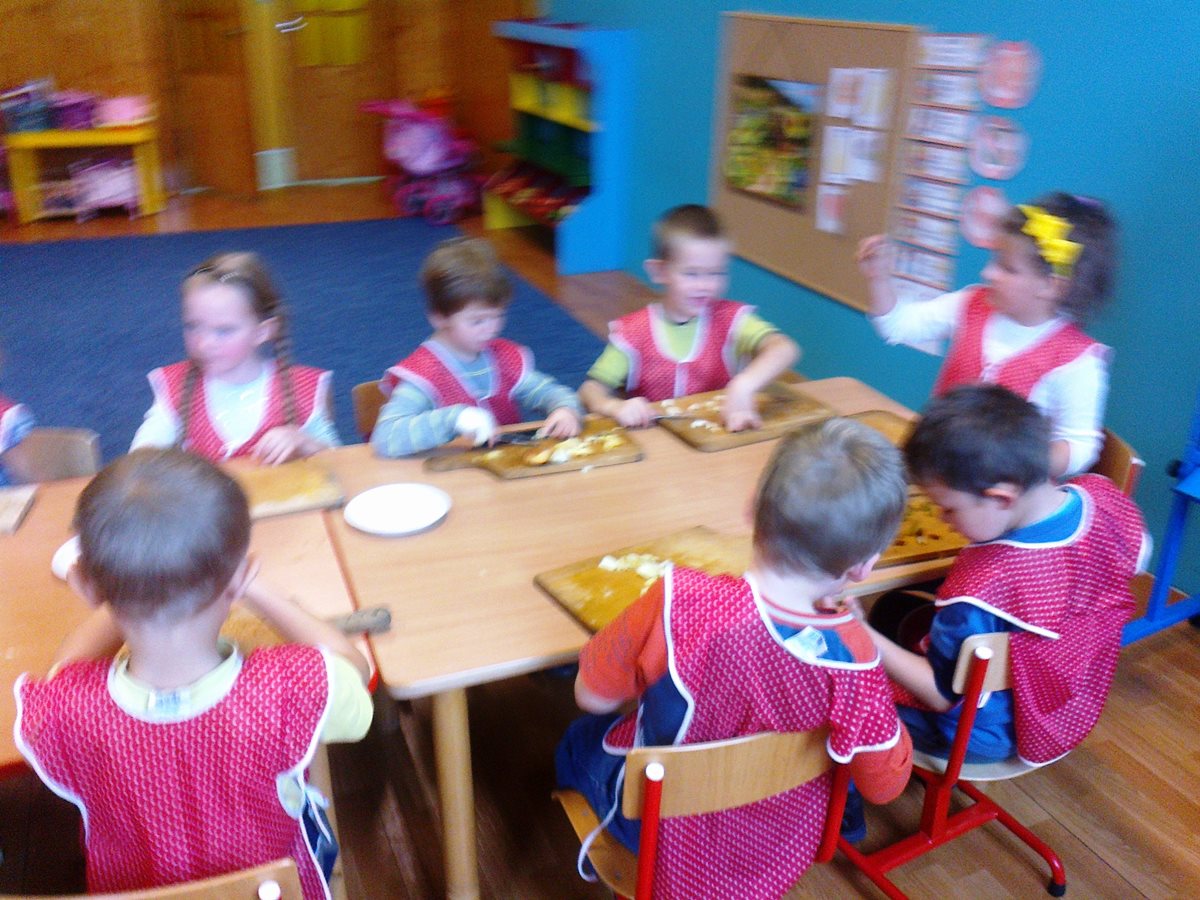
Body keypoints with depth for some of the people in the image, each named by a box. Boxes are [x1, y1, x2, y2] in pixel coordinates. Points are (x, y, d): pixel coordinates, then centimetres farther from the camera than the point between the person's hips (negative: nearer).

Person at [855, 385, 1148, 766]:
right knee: (892, 608, 22)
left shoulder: (983, 586, -42)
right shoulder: (1102, 495, -22)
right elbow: (1137, 557, 4)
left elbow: (942, 695, -25)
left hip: (995, 734, -8)